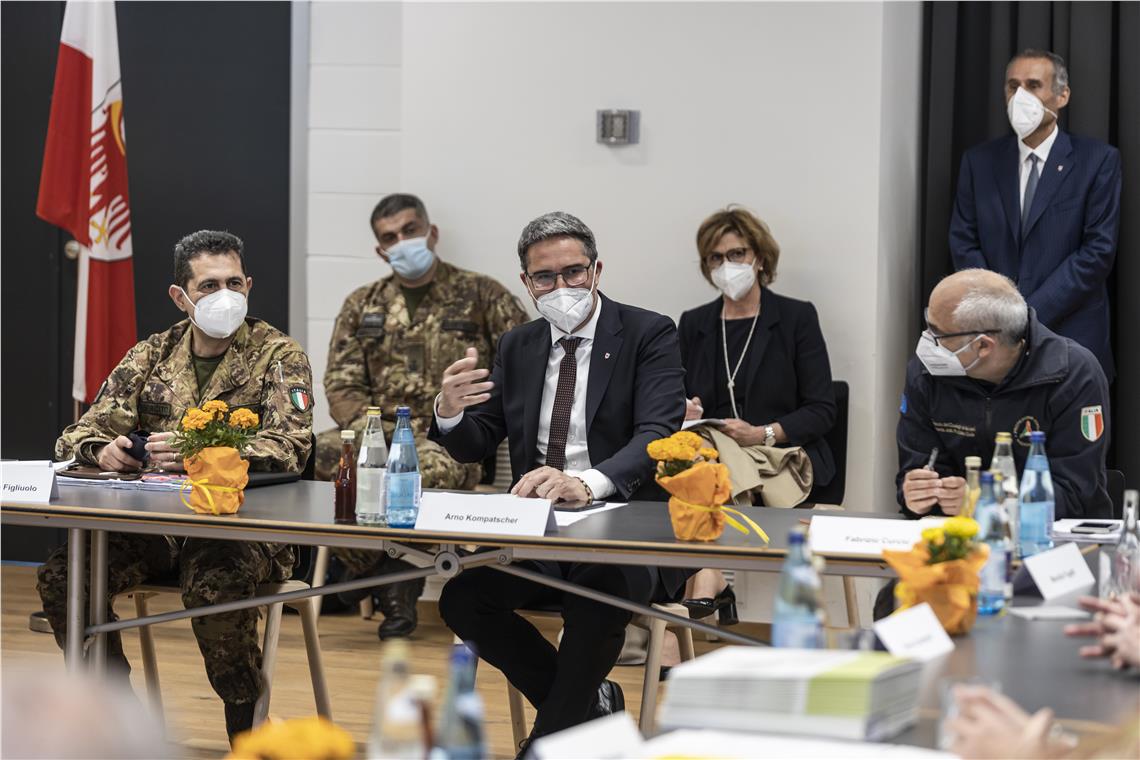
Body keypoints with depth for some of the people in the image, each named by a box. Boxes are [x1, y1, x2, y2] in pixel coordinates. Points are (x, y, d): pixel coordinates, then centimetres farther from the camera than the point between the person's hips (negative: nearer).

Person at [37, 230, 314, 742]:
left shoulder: (278, 356, -1)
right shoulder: (152, 356, 12)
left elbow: (290, 448, -15)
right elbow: (82, 433, 10)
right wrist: (103, 450, -16)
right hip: (158, 524, 5)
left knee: (213, 583, -37)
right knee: (62, 575, -19)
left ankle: (246, 731, -14)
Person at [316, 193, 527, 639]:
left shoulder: (480, 295, 9)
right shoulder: (362, 306, 18)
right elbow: (341, 386, 10)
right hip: (378, 432, 3)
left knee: (432, 467, -40)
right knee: (322, 454, -31)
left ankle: (397, 576, -12)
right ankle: (370, 562, -8)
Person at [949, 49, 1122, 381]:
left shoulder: (1098, 160, -1)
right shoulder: (979, 162, 9)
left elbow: (1099, 250, -6)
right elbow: (963, 243, 7)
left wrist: (1033, 313, -12)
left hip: (1071, 334, -2)